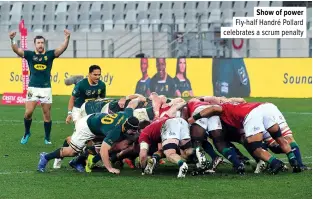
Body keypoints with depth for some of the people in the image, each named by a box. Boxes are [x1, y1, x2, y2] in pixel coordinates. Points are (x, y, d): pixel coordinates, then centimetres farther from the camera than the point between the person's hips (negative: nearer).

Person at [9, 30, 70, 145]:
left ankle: (47, 137, 17)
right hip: (33, 88, -1)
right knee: (28, 112, -8)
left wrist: (67, 38, -24)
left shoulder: (50, 54, 4)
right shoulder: (30, 55, 4)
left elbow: (62, 49, -8)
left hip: (46, 89, 1)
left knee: (47, 114, 5)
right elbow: (16, 50, -6)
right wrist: (12, 40, -24)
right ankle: (27, 133, 15)